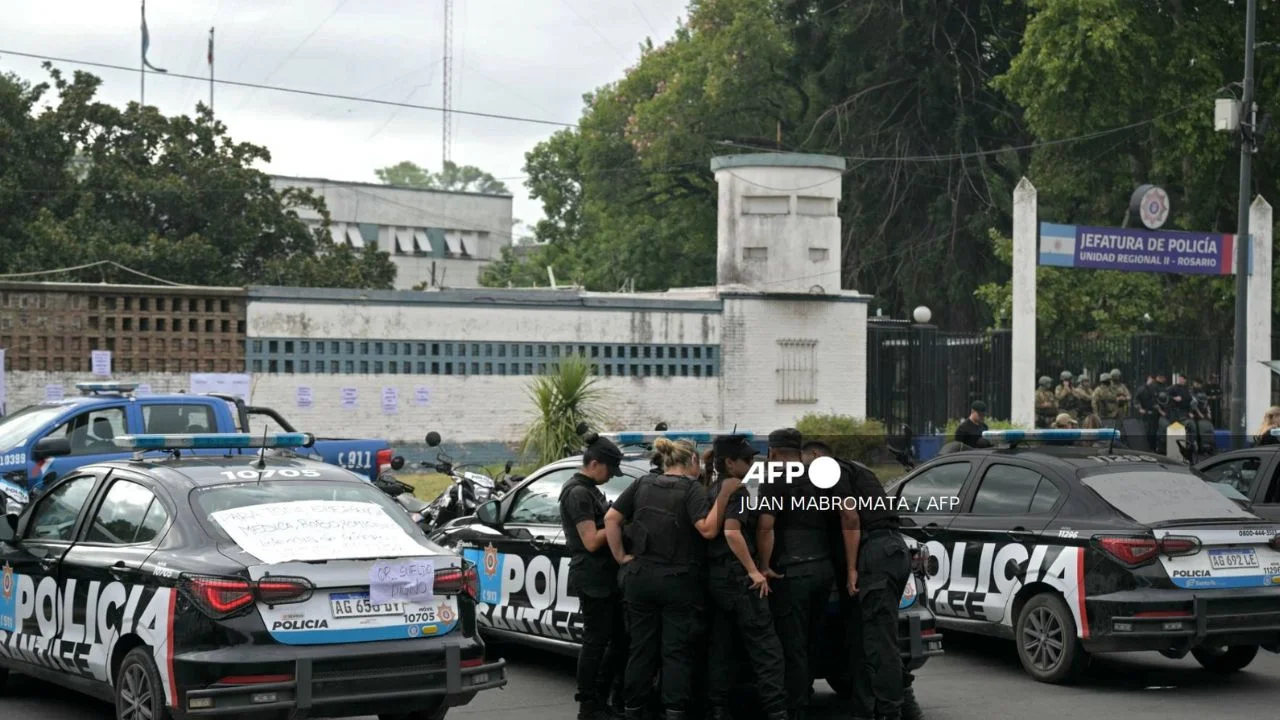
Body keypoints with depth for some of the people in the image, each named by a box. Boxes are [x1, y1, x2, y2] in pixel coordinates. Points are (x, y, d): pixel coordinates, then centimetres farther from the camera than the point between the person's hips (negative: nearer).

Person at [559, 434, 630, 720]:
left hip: (606, 578, 10)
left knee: (620, 639, 11)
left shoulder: (591, 490, 17)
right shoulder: (578, 493, -14)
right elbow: (591, 541, -18)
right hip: (592, 580, -10)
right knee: (596, 641, -4)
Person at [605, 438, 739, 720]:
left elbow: (611, 519, 4)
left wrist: (621, 557, 7)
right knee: (676, 651, 1)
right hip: (677, 580, -4)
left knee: (641, 648, 11)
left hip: (639, 577, 4)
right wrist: (724, 494, -17)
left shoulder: (642, 484, 7)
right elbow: (708, 530, -19)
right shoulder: (692, 489, -7)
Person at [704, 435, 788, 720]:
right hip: (737, 576, -9)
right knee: (766, 649, -9)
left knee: (720, 648, 10)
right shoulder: (736, 490, -12)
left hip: (716, 576, 9)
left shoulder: (712, 491, 16)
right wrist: (753, 571, -21)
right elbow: (732, 532, -24)